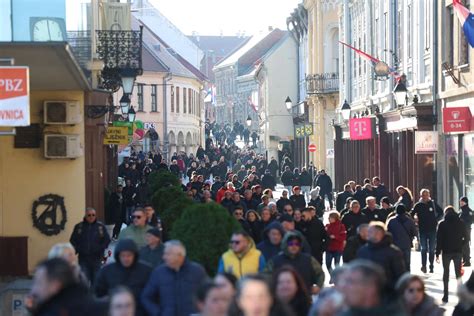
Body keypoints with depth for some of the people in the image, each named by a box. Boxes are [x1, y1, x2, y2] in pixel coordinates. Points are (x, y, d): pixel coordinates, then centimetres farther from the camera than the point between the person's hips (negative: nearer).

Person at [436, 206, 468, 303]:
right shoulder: (461, 223, 1)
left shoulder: (442, 224, -6)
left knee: (446, 273, 8)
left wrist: (437, 253, -3)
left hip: (446, 252, -2)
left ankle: (445, 296, 5)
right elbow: (465, 238, 3)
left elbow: (439, 239, -7)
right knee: (458, 273, 9)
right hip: (458, 252, 2)